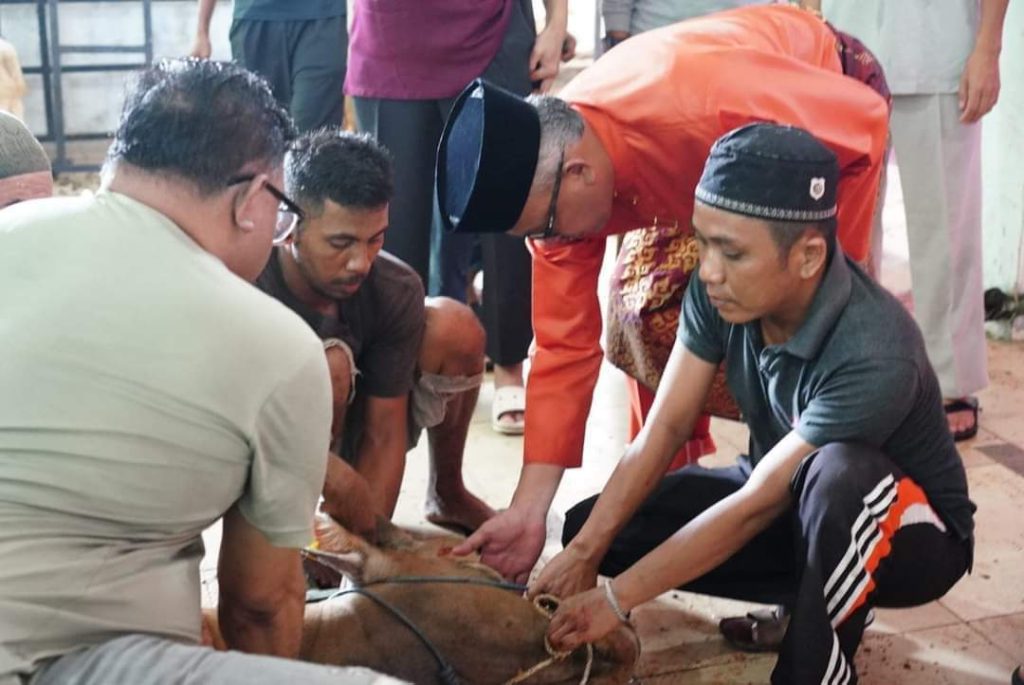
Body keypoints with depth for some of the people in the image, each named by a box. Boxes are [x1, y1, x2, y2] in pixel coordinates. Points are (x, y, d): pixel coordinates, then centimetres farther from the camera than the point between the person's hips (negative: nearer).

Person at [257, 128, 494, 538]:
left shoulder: (396, 290, -18)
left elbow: (384, 433, -17)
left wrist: (370, 537, -27)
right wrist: (337, 477, -43)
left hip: (352, 436, 5)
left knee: (454, 327, -14)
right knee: (331, 366, -34)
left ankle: (447, 495, 10)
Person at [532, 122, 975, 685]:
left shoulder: (874, 355, -36)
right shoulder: (719, 290, -18)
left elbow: (755, 506, -32)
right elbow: (664, 428, -15)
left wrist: (617, 598, -28)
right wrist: (585, 550, -24)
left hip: (909, 534, -6)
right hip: (786, 501, 7)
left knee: (839, 473, -42)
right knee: (589, 526, -8)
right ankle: (819, 598, 5)